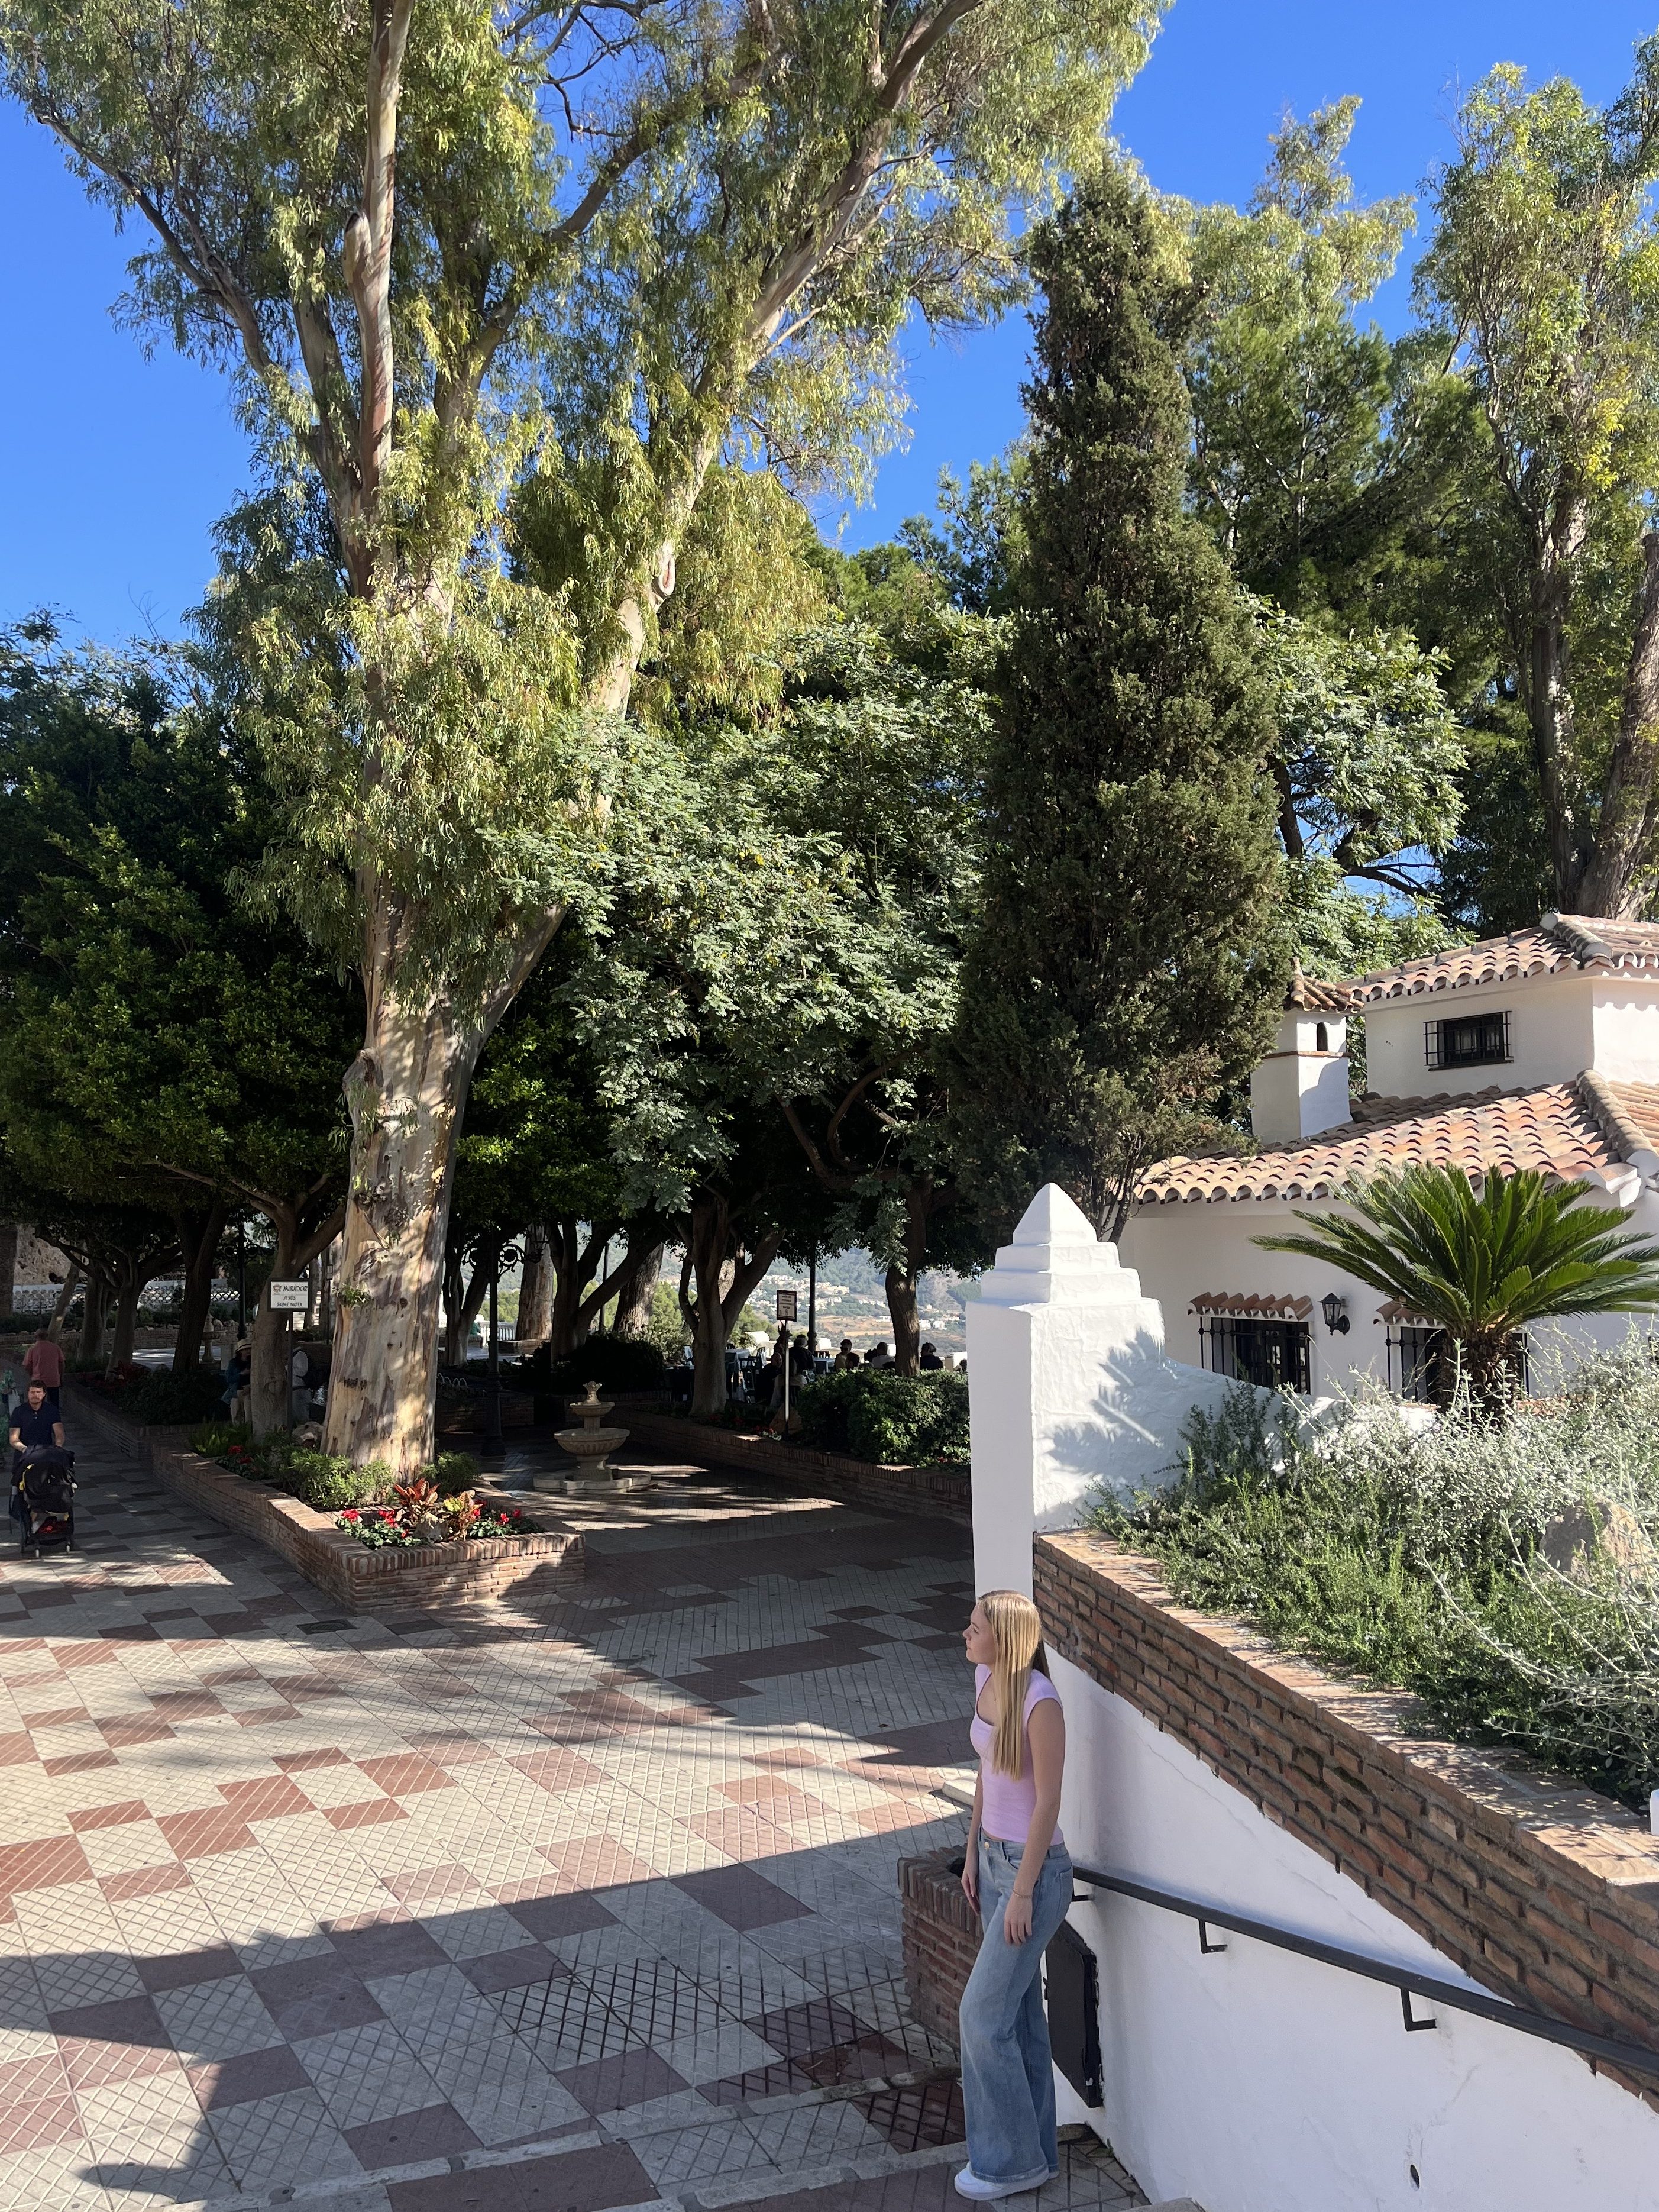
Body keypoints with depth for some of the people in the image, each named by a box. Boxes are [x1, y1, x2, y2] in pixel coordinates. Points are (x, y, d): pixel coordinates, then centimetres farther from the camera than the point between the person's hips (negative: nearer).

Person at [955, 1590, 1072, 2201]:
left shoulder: (1040, 1704, -25)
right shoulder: (985, 1679, 0)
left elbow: (1047, 1803, -20)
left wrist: (1023, 1894, -16)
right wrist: (973, 1852, 14)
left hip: (1034, 1867, -8)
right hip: (994, 1855, 8)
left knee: (984, 2013, 1)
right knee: (1018, 2012, 18)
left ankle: (1011, 2161, 19)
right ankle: (1034, 2149, 33)